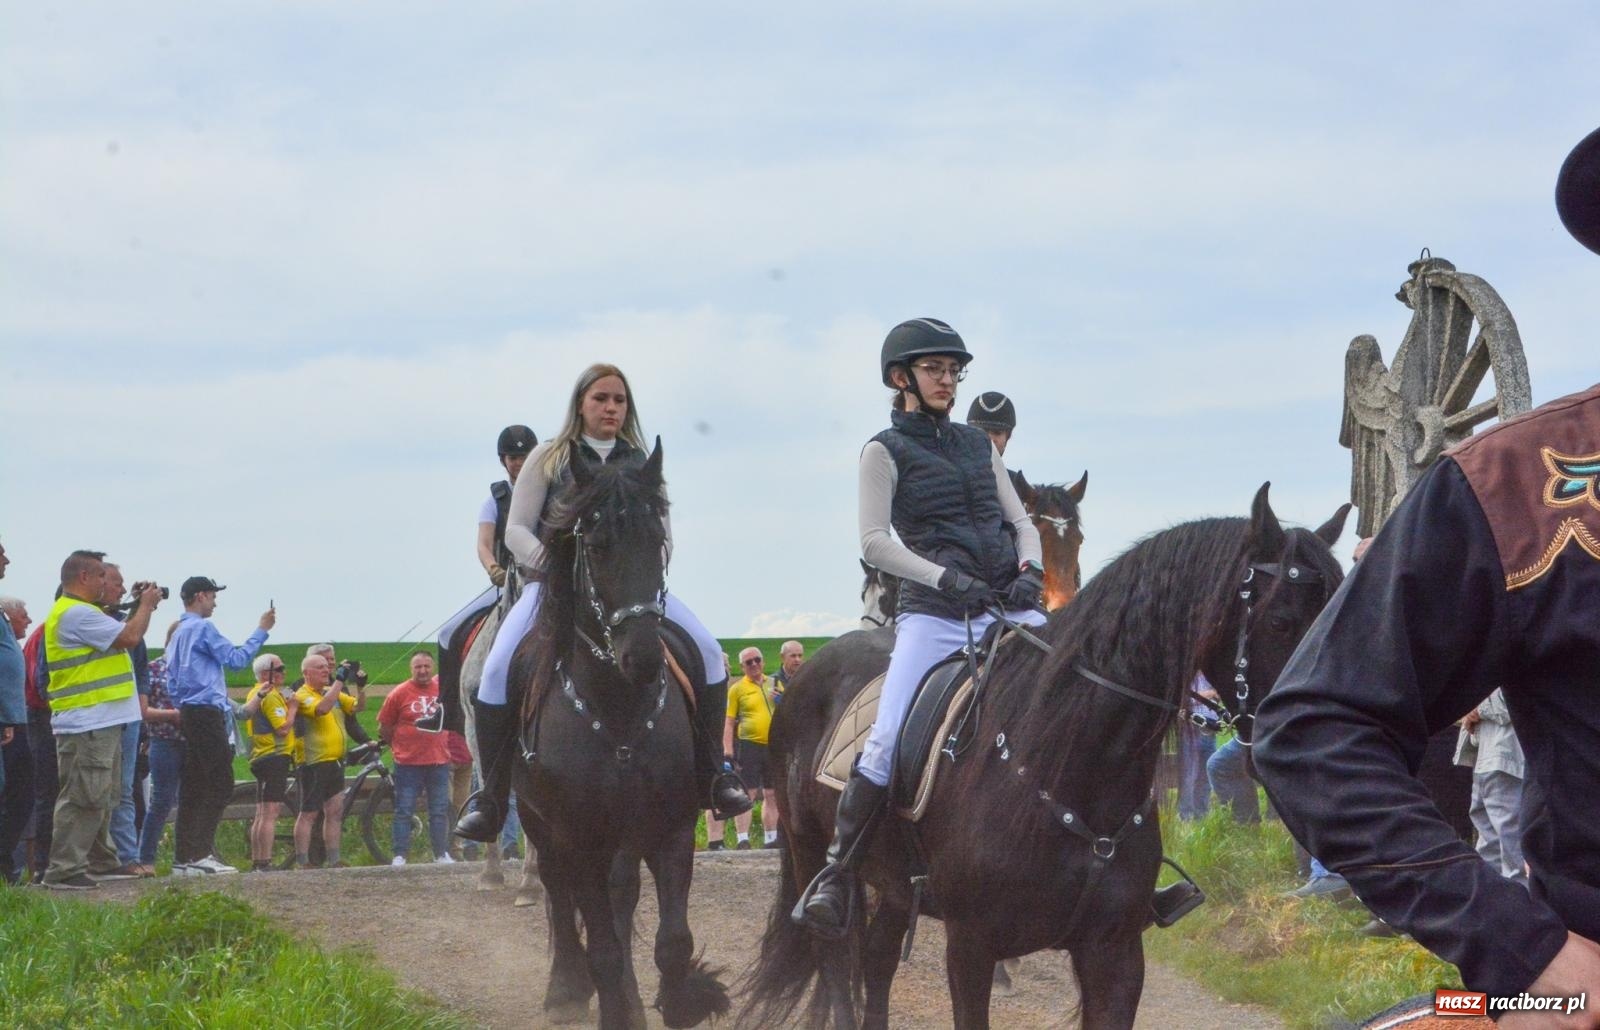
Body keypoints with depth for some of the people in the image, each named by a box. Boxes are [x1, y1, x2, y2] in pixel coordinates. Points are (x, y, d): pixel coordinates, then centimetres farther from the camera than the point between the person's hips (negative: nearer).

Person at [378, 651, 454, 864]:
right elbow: (384, 728, 0)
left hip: (439, 761, 4)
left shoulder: (442, 688, 4)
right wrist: (399, 746, 4)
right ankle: (399, 855, 1)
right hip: (408, 764, -4)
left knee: (440, 811, 9)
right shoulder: (399, 693, -6)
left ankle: (441, 854, 17)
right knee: (404, 811, -2)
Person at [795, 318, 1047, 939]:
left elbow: (1021, 522, 19)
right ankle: (836, 876, -9)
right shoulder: (886, 451, 6)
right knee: (888, 742, -19)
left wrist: (1030, 571, -3)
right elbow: (875, 542, -5)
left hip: (1009, 608, 4)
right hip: (934, 614, -4)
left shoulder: (978, 445, 20)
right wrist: (946, 578, -17)